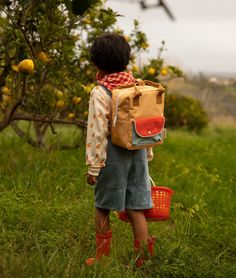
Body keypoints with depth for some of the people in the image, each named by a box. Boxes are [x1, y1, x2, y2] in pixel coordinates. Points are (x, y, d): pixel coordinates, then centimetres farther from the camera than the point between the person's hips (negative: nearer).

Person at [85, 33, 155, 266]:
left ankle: (101, 258, 23)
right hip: (137, 152, 5)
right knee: (135, 208, 10)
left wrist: (93, 167, -8)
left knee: (102, 208, 12)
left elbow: (97, 133, -15)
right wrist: (147, 154, 19)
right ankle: (143, 258, 14)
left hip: (113, 153, -5)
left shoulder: (100, 92, -13)